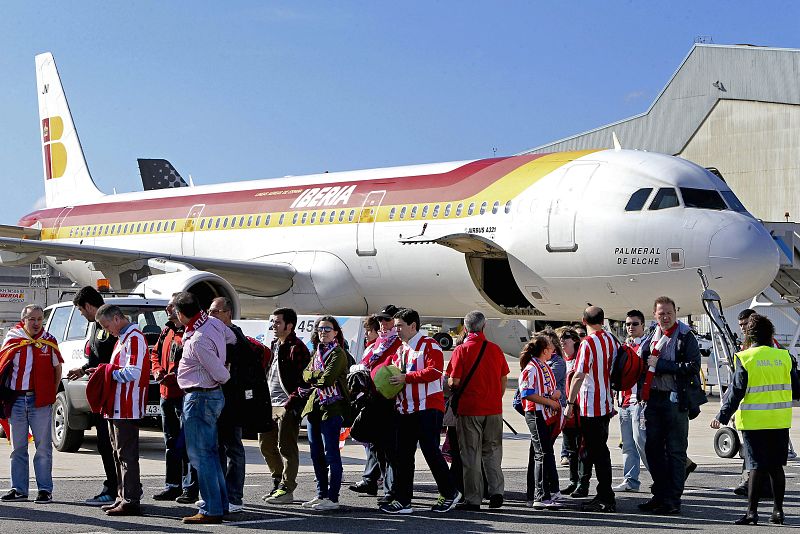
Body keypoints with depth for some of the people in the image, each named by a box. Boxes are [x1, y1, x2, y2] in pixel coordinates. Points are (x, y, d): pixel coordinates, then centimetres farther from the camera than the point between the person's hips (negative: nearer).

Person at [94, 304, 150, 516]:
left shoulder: (134, 338, -13)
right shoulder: (123, 338, 20)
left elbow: (133, 373, -22)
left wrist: (109, 373, -10)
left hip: (127, 408, -10)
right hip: (118, 407, 10)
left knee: (127, 455, -8)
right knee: (119, 454, 14)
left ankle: (131, 502, -6)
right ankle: (123, 497, 20)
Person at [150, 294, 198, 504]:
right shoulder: (167, 331, 15)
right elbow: (155, 352, 26)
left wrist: (176, 375, -23)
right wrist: (157, 370, 7)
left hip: (185, 394, -9)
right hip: (167, 392, 9)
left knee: (186, 442, -6)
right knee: (171, 442, 15)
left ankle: (190, 487, 1)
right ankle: (172, 485, 23)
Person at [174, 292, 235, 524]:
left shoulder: (197, 341, -24)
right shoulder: (214, 322, 0)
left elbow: (221, 374, -17)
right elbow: (233, 339, 18)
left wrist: (225, 376, 5)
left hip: (199, 398, -10)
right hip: (214, 394, 10)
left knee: (200, 455, -5)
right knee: (210, 452, 15)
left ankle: (211, 510, -4)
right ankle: (221, 504, 20)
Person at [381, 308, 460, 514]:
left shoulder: (429, 345, -5)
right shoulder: (400, 350, 20)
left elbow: (434, 371, -18)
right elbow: (394, 373, 25)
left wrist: (406, 377, -21)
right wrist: (390, 380, 1)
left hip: (428, 407, -8)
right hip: (405, 410, 8)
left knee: (430, 450, -8)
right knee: (402, 455, 5)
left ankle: (449, 493, 8)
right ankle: (403, 501, 8)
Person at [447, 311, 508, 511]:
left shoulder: (462, 350, -9)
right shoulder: (495, 349, 3)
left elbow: (454, 381, -12)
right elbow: (504, 379, 9)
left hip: (469, 409, -3)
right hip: (494, 409, 3)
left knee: (471, 455, 4)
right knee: (492, 451, 15)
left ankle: (473, 499, 6)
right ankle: (496, 491, 4)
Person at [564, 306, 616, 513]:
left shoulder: (588, 343, -15)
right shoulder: (612, 341, 8)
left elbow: (579, 376, -19)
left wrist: (570, 403, -13)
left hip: (590, 406, -8)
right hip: (606, 404, 8)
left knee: (597, 452, -4)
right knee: (601, 450, 15)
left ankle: (606, 499, -2)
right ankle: (604, 495, 20)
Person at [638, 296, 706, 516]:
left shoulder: (686, 337, -6)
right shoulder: (651, 337, 12)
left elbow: (693, 367, -16)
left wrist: (660, 364, -16)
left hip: (676, 400, -6)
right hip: (653, 398, 6)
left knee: (675, 451, -2)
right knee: (653, 448, 9)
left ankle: (673, 500, 1)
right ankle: (660, 495, 19)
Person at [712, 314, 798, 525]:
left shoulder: (745, 358, -8)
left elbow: (736, 391, -9)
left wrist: (722, 417, -2)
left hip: (754, 422, -3)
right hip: (780, 421, 3)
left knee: (756, 467, -1)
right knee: (776, 466, 12)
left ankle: (752, 511, -4)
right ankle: (778, 510, 13)